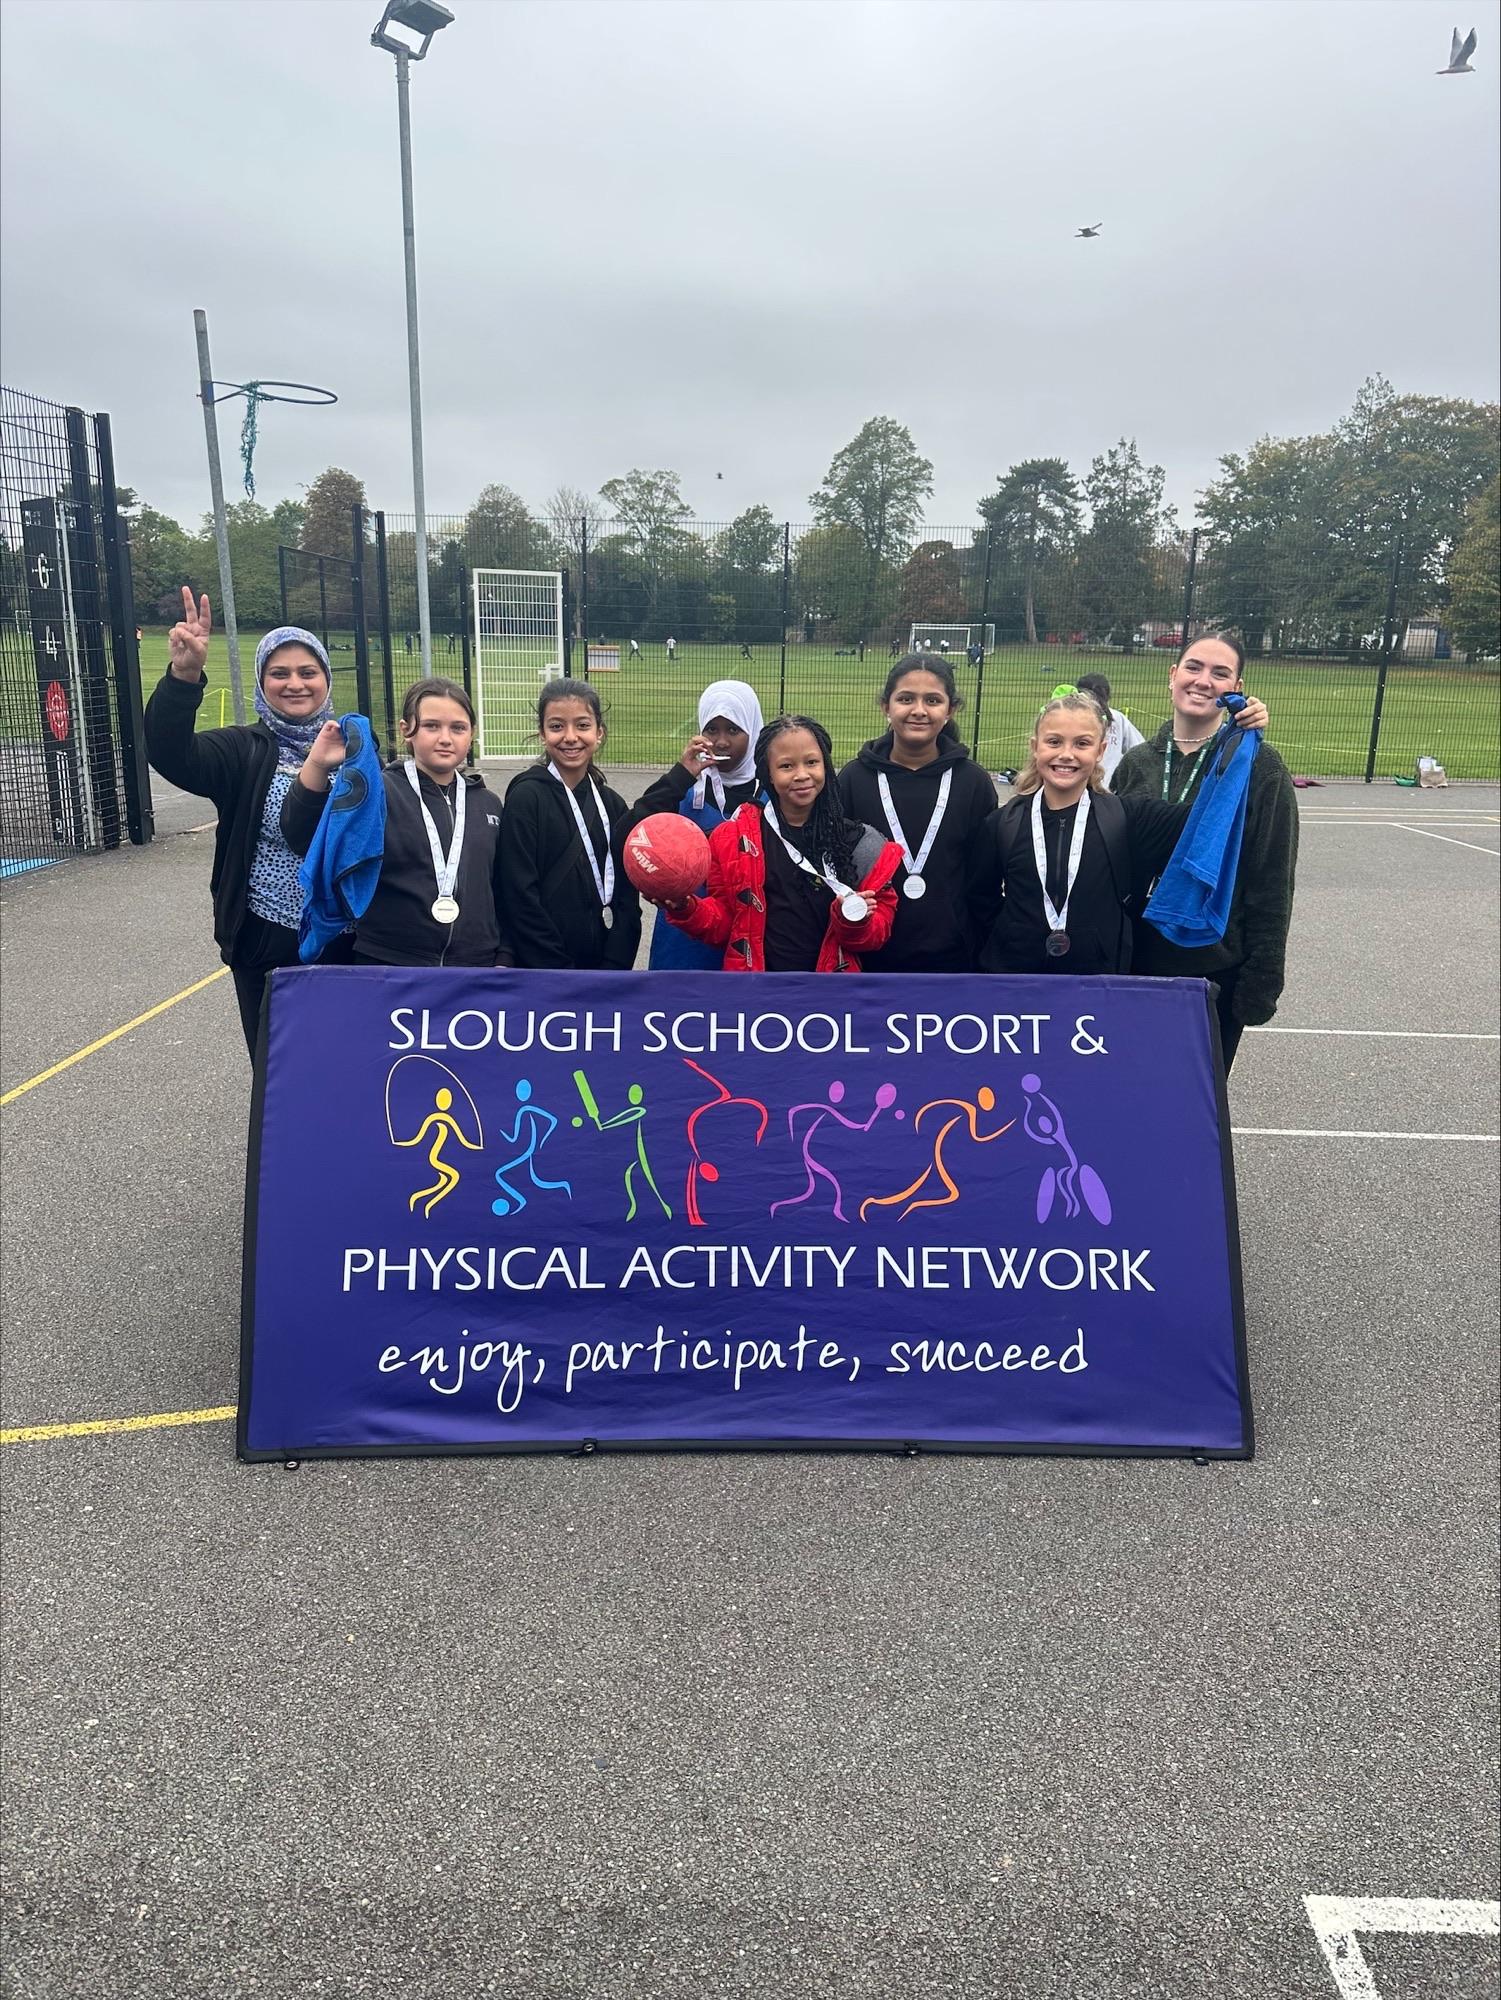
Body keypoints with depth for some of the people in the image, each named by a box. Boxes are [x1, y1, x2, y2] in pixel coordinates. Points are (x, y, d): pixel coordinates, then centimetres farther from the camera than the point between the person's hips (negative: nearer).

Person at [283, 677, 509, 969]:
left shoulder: (487, 804, 10)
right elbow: (304, 839, -15)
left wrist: (503, 958, 8)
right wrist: (317, 766, -27)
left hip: (476, 971, 4)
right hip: (387, 966, -3)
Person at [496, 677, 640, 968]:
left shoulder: (612, 803, 10)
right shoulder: (526, 797, -6)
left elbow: (626, 894, 8)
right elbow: (521, 898, -12)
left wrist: (614, 968, -5)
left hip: (606, 969, 5)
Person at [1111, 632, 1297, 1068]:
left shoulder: (1259, 767, -7)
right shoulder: (1136, 762, 4)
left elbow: (1272, 886, -8)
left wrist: (1262, 980, -11)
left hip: (1215, 972, -3)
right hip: (1135, 966, 3)